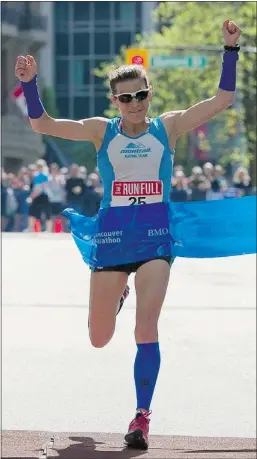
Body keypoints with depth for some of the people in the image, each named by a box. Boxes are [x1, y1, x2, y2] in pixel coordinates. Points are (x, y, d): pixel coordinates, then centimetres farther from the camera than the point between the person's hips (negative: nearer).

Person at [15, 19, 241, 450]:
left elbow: (222, 99, 1)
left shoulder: (168, 127, 4)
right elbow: (42, 124, -1)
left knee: (146, 328, -15)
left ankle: (142, 417, -6)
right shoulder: (102, 131, 4)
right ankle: (113, 296, 48)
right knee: (99, 339, 9)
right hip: (111, 239, 1)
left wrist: (230, 50, -7)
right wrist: (29, 83, -14)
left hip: (155, 239, -1)